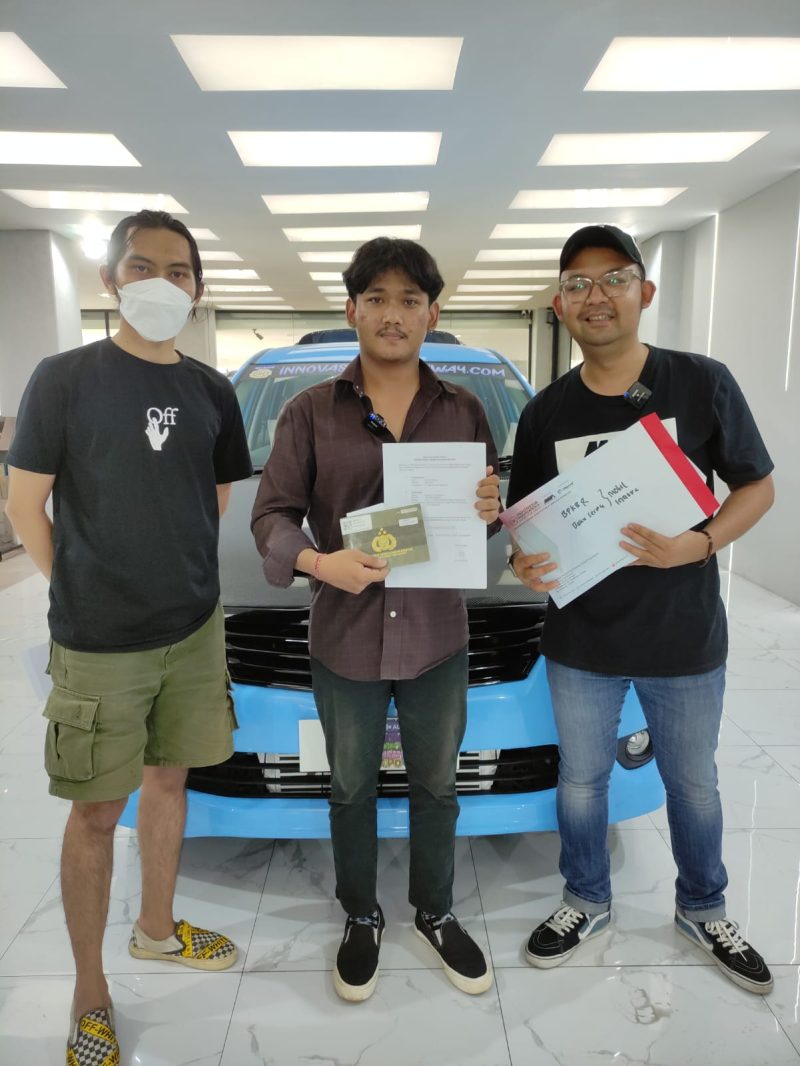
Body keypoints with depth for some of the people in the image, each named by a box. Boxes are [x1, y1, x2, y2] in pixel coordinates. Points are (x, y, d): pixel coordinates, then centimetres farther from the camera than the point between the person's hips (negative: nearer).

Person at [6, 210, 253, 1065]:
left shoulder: (211, 391, 4)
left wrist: (180, 577, 9)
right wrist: (87, 599, -1)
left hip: (195, 631, 4)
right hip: (98, 644, -4)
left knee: (168, 781, 18)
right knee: (96, 813, 8)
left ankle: (156, 928, 41)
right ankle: (90, 994, 27)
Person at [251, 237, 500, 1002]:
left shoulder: (464, 410, 1)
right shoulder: (310, 411, -5)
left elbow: (488, 514, 6)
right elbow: (272, 513, -6)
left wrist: (488, 511, -19)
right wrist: (319, 561, -26)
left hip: (438, 637, 2)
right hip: (344, 640, -1)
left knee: (436, 786, 19)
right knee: (351, 789, 18)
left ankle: (435, 912, 44)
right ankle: (361, 917, 43)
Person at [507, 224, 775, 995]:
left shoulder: (702, 383, -8)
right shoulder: (544, 412, 0)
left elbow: (758, 488, -3)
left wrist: (700, 543, -22)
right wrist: (524, 563, -17)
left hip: (684, 637, -1)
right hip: (579, 641, 2)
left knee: (693, 783, 19)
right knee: (581, 781, 17)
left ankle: (702, 909, 46)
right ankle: (586, 903, 43)